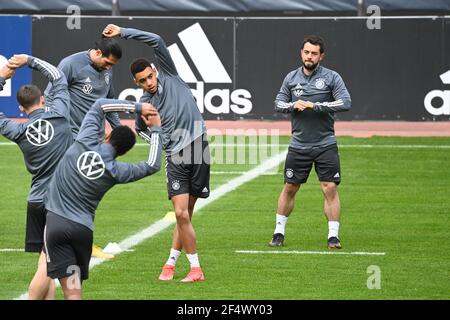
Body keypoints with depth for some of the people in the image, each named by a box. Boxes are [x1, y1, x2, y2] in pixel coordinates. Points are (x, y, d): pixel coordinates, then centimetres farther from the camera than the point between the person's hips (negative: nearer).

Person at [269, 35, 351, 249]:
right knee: (289, 188, 8)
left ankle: (333, 236, -1)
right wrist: (293, 105, -12)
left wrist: (315, 106, -20)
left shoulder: (331, 77, -3)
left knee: (330, 188, -8)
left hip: (325, 145, -2)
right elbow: (278, 103, 11)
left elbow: (345, 103, -14)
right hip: (298, 145, 3)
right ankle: (279, 232, 19)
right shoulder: (291, 78, 8)